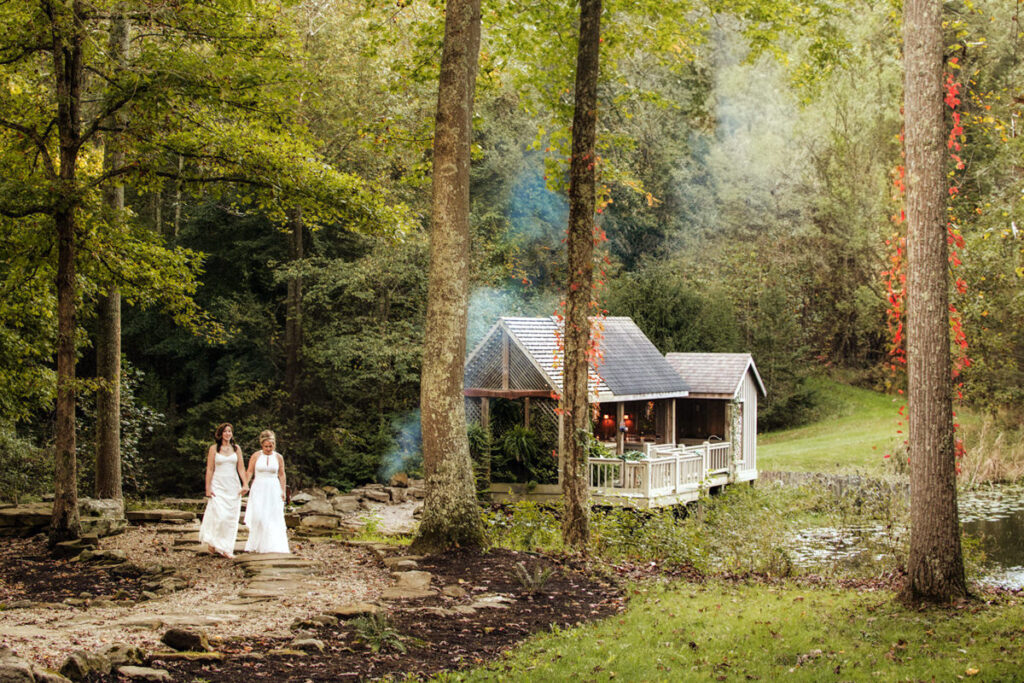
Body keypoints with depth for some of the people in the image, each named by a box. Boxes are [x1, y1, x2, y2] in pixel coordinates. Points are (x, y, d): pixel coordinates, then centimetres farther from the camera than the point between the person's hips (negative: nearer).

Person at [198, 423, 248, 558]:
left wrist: (245, 484, -3)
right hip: (218, 486, -3)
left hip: (233, 486, 3)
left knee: (231, 519, 0)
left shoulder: (236, 449, 10)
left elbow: (240, 468, 9)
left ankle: (227, 548, 5)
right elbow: (209, 469, 0)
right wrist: (208, 488, -6)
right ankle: (213, 543, 6)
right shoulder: (214, 449, 2)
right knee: (220, 516, -14)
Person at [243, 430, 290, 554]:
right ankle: (254, 545, 1)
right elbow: (249, 472, 1)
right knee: (258, 517, -11)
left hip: (273, 489, 1)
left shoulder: (278, 457, 5)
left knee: (274, 518, -4)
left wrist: (283, 491, 7)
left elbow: (281, 475, 11)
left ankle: (275, 546, -1)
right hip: (259, 489, -1)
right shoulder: (256, 456, 1)